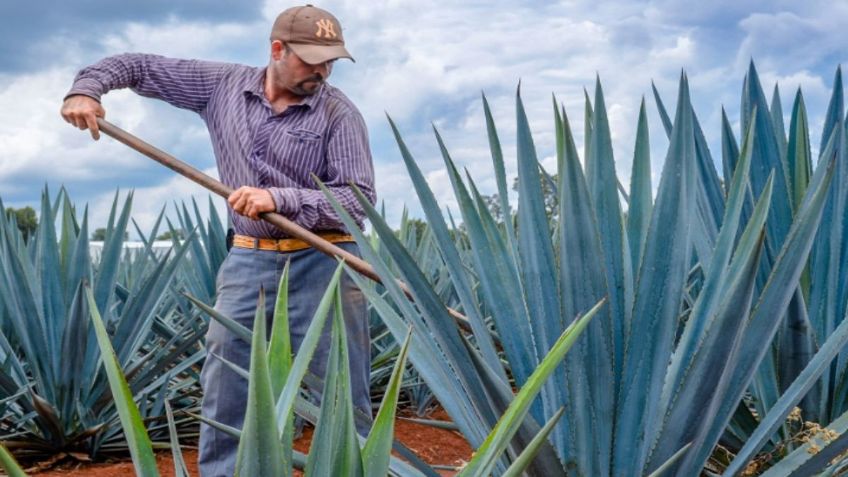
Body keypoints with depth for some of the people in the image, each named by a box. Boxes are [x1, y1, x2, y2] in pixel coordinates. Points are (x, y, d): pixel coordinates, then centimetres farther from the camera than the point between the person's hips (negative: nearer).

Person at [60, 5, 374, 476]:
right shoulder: (222, 84, 3)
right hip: (250, 257, 3)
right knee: (226, 384, 6)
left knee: (343, 391, 2)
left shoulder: (339, 113, -7)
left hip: (322, 261, -3)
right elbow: (136, 66, 13)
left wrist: (279, 198, -24)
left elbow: (358, 197, -14)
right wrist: (85, 88, -5)